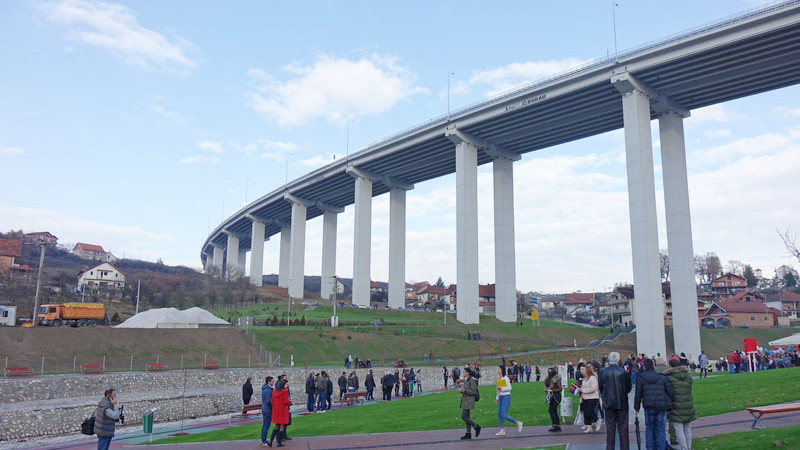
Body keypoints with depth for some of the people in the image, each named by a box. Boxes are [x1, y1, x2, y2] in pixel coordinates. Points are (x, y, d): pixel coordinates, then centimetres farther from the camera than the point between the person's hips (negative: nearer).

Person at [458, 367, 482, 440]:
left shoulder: (472, 380, -15)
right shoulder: (466, 380, 14)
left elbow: (473, 392, -18)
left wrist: (464, 390, -21)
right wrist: (461, 390, 6)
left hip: (469, 401, -9)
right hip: (465, 401, 9)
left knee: (464, 417, -11)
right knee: (466, 417, 9)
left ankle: (476, 427, 1)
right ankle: (468, 434, 12)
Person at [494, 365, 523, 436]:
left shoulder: (505, 378, -11)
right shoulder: (498, 378, 13)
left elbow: (509, 388, -13)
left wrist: (501, 388, -20)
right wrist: (497, 397, 18)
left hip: (506, 397, -8)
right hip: (501, 397, 8)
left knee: (504, 415, -11)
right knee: (499, 414, 3)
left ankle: (518, 423, 5)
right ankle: (502, 430, 10)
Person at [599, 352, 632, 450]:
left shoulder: (603, 372, -7)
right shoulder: (624, 372, -11)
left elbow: (600, 387, 0)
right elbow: (628, 388, -2)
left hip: (608, 403, 1)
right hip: (622, 403, -1)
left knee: (610, 428, 9)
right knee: (623, 428, 9)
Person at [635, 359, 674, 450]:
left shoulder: (641, 378, -1)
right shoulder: (662, 377, 3)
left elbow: (638, 394, 1)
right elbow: (669, 392, 2)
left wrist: (636, 407, 12)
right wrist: (669, 406, 12)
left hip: (649, 407, -1)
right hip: (661, 407, 1)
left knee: (649, 428, 13)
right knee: (661, 429, 8)